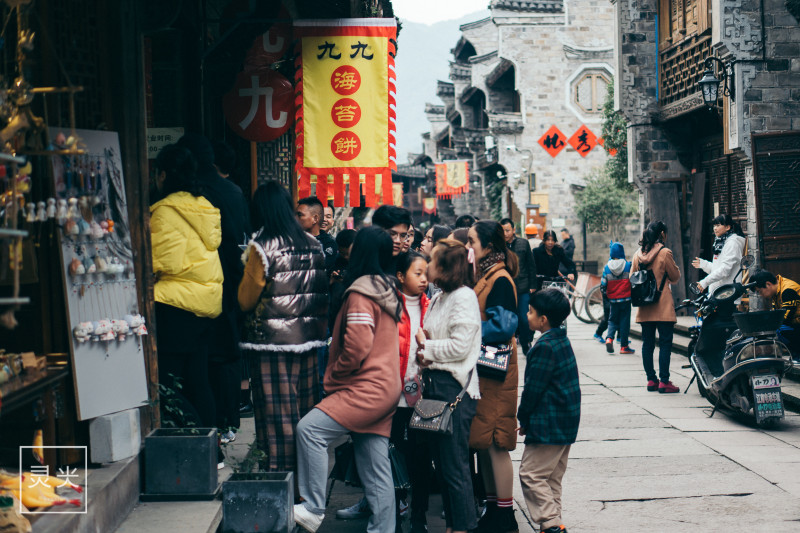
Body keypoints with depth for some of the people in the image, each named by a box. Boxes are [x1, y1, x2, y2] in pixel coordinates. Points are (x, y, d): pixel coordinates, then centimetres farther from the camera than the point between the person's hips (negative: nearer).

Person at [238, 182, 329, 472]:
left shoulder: (261, 247, -12)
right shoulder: (313, 244, 5)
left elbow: (246, 300, -8)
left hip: (271, 342, -5)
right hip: (307, 339, 6)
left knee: (277, 414, 0)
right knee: (305, 409, 12)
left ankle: (280, 472, 3)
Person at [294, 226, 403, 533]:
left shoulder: (361, 293, -13)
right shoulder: (387, 289, 16)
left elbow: (357, 348, -20)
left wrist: (332, 376, -4)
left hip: (367, 388, -10)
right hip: (386, 386, 10)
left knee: (310, 429, -15)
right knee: (376, 465, 10)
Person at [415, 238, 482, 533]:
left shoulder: (464, 297, -11)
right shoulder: (437, 300, 16)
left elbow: (460, 346, -17)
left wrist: (428, 348, -6)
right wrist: (422, 352, 0)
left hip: (455, 387, -9)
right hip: (435, 385, 9)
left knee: (455, 467, -5)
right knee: (441, 463, 13)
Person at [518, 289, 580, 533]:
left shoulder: (545, 347, -19)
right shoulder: (562, 341, 12)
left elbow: (534, 388, -18)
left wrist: (523, 419, -4)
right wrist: (528, 418, 19)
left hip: (548, 426, -10)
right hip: (566, 425, 10)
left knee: (531, 474, -6)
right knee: (552, 477, 15)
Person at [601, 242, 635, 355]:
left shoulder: (607, 267, -3)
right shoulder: (628, 265, -6)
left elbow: (603, 285, 0)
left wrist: (605, 296, 15)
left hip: (613, 299, 1)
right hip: (626, 299, -1)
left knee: (612, 320, 15)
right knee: (624, 321, 6)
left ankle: (609, 338, -10)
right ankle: (624, 346, 7)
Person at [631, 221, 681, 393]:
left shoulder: (638, 254, 6)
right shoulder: (664, 253, -10)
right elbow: (675, 277, -1)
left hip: (644, 308, 5)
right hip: (662, 307, -5)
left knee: (647, 343, 10)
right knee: (665, 343, -3)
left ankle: (651, 379, 12)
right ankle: (664, 381, -6)